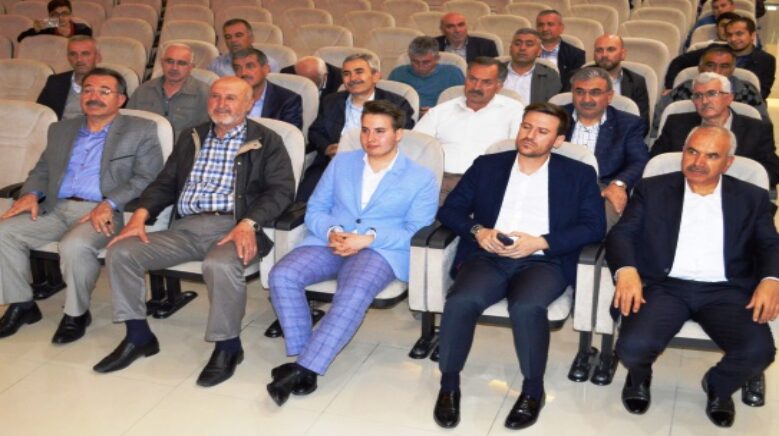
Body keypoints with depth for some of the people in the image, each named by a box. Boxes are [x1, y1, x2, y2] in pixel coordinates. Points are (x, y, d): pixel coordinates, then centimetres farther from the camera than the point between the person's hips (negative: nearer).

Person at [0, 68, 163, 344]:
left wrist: (109, 204, -19)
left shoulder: (140, 131, 4)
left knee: (74, 246, -34)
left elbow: (146, 178, -6)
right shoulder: (61, 130, 21)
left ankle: (77, 313, -9)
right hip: (55, 208, 6)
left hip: (105, 213, -5)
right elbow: (42, 169, 23)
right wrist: (31, 194, 0)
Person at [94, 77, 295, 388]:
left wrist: (248, 224, -21)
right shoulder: (191, 138, 23)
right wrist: (140, 215, -1)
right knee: (120, 251, -13)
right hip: (185, 227, 5)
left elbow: (281, 190, -4)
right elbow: (165, 183, 20)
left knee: (220, 265, -38)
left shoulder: (266, 141, 7)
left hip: (233, 227, -5)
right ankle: (138, 336, 4)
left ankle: (227, 345, -13)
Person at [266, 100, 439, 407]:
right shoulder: (341, 162, 20)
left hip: (382, 251, -3)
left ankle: (302, 368, -31)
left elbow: (415, 232, -3)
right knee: (282, 275, -25)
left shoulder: (421, 178, 8)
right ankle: (302, 360, -19)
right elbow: (315, 209, 15)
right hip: (329, 243, 4)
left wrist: (368, 239, -18)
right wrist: (331, 231, -9)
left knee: (353, 295, -36)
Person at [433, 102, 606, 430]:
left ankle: (533, 389, -11)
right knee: (460, 301, -30)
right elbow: (450, 209, 13)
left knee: (527, 307, -34)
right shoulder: (487, 166, 16)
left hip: (543, 261, -1)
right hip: (488, 257, 2)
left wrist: (540, 241, -12)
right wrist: (477, 230, -8)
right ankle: (449, 384, -10)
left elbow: (594, 227, 1)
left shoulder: (579, 175, 12)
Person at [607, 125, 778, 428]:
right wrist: (626, 270, -21)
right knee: (633, 346, -28)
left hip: (725, 291, 1)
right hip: (666, 286, -1)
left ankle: (718, 386, 12)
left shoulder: (752, 198, 14)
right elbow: (622, 233, 1)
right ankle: (639, 378, 14)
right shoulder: (652, 190, 10)